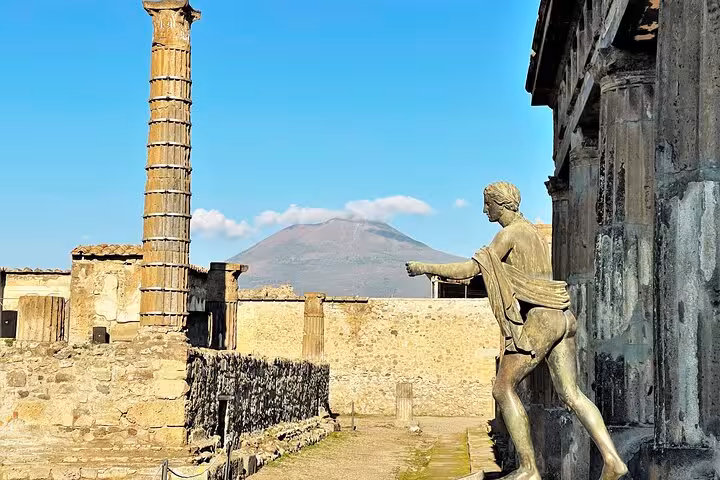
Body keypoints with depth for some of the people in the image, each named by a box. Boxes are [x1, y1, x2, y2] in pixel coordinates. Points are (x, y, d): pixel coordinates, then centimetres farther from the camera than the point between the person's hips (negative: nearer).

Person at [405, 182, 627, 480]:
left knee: (503, 389, 0)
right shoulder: (531, 231, 21)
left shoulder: (509, 233, -8)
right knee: (571, 394, 5)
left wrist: (425, 268, -2)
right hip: (559, 318, 9)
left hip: (537, 320, -9)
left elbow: (470, 269, -12)